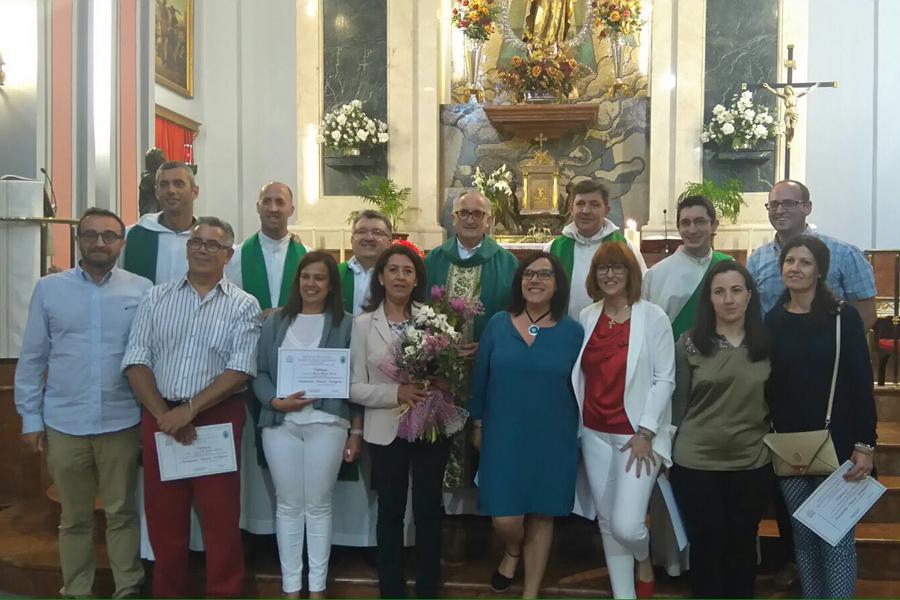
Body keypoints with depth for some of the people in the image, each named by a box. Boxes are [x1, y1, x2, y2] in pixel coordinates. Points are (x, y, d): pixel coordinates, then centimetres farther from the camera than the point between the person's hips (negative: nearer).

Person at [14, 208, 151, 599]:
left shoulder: (142, 290, -1)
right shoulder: (49, 289, 2)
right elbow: (32, 358, 4)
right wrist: (30, 417, 3)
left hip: (122, 423, -1)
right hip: (63, 424, 1)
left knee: (122, 513, 10)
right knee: (74, 517, 15)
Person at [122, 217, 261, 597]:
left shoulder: (243, 306, 0)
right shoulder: (157, 298, 7)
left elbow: (240, 370, -9)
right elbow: (136, 361, 1)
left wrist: (189, 410, -16)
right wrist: (163, 414, -10)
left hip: (218, 419, -2)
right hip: (160, 418, 3)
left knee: (220, 519, 3)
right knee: (163, 516, 12)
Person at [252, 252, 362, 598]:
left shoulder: (345, 324, 3)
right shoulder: (276, 321, 9)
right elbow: (259, 372, 6)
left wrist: (356, 431, 1)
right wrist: (276, 401, -13)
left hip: (327, 424, -1)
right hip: (280, 424, 2)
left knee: (319, 506, 6)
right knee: (288, 505, 8)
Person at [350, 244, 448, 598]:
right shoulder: (364, 323, -1)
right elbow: (355, 388, -4)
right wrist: (397, 393, -19)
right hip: (387, 432, 0)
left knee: (429, 511, 11)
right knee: (390, 512, 12)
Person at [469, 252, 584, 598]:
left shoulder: (572, 331, -4)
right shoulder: (498, 324, -2)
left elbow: (578, 387, 2)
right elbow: (480, 378, 4)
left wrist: (577, 434, 5)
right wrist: (477, 424, 6)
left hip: (552, 440, 0)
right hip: (503, 436, 0)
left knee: (542, 516, 11)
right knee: (504, 519, -3)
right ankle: (512, 552, 34)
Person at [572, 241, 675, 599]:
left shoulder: (653, 317, -7)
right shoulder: (587, 317, 5)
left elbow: (665, 378, -8)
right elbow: (579, 374, 10)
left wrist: (645, 432, -13)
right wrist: (575, 422, 5)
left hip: (636, 433, -4)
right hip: (595, 433, 4)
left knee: (626, 525, -9)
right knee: (607, 521, 9)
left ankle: (644, 561, 26)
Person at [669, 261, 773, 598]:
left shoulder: (767, 343, 0)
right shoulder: (690, 344, -4)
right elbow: (678, 403, 0)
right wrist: (669, 452, 2)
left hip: (753, 464, 2)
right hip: (696, 464, -1)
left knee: (743, 546, 16)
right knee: (706, 547, 8)